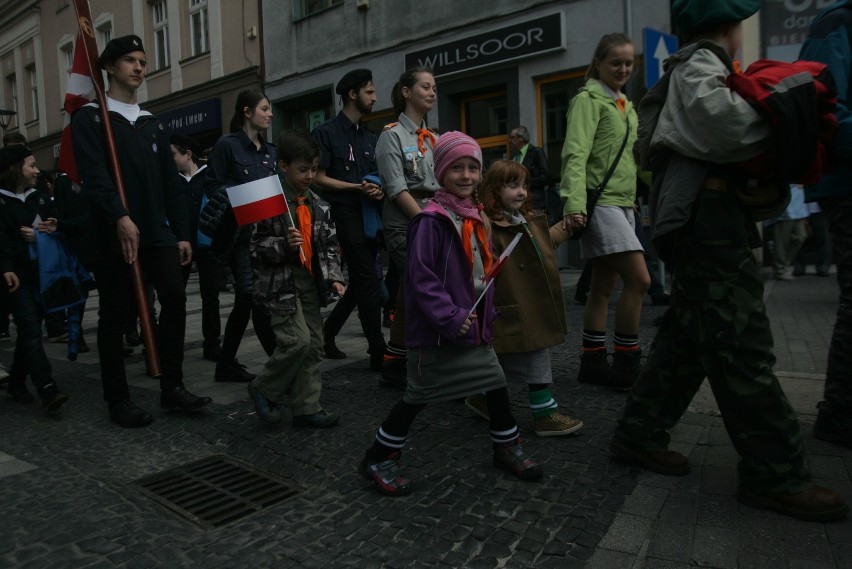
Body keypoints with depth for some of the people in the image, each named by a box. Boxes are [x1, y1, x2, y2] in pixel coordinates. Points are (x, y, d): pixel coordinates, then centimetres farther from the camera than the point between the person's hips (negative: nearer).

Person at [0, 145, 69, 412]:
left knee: (29, 330, 10)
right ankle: (48, 390, -20)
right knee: (31, 331, -13)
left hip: (40, 274, 5)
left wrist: (45, 233, -4)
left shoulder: (41, 198, 13)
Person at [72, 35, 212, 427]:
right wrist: (120, 218, -27)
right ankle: (118, 399, 12)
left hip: (156, 231, 5)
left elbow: (171, 183, 15)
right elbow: (93, 173, -13)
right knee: (115, 314, 1)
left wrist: (182, 232, 9)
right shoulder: (90, 117, 3)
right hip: (113, 233, -4)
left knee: (175, 299, -6)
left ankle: (172, 388, 5)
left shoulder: (153, 123, 18)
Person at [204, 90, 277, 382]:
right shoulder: (227, 145, -3)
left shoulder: (270, 150, 17)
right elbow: (212, 187, -7)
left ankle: (227, 365, 20)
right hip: (239, 233, -7)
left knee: (246, 300, 9)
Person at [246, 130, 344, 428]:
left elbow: (329, 246, 13)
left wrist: (334, 277, 2)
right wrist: (284, 245, -25)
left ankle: (307, 408, 18)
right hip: (280, 284, -7)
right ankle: (264, 388, 11)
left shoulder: (318, 205, 9)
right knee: (297, 340, -15)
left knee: (314, 345, 8)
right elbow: (255, 246, -11)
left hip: (310, 282, 7)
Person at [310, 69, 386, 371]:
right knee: (367, 281, -8)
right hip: (344, 213, -7)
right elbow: (319, 178, -7)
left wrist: (379, 190, -3)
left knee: (360, 282, 11)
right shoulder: (326, 132, -2)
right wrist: (356, 188, -17)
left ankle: (328, 331, 28)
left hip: (369, 214, 7)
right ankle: (378, 352, -2)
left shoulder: (369, 137, 19)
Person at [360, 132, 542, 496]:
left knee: (496, 383, 14)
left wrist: (487, 313, 15)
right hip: (437, 330, -8)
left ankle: (507, 448, 35)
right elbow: (422, 278, -21)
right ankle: (378, 459, 20)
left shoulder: (476, 220, 10)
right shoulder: (431, 221, -16)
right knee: (418, 395, 2)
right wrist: (451, 318, -24)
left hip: (473, 325, 8)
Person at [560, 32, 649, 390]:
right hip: (600, 202, -8)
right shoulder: (589, 99, -4)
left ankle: (593, 363, 15)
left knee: (603, 286, 8)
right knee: (639, 279, -14)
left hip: (623, 202, 8)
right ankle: (625, 365, -3)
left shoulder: (624, 105, 21)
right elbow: (576, 153, -16)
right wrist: (574, 204, -27)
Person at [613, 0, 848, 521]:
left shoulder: (687, 70, 28)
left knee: (687, 335, 12)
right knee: (741, 345, -8)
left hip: (697, 218, 10)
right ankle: (776, 474, 0)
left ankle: (640, 435, 18)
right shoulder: (700, 66, -4)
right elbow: (721, 119, -25)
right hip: (707, 218, -10)